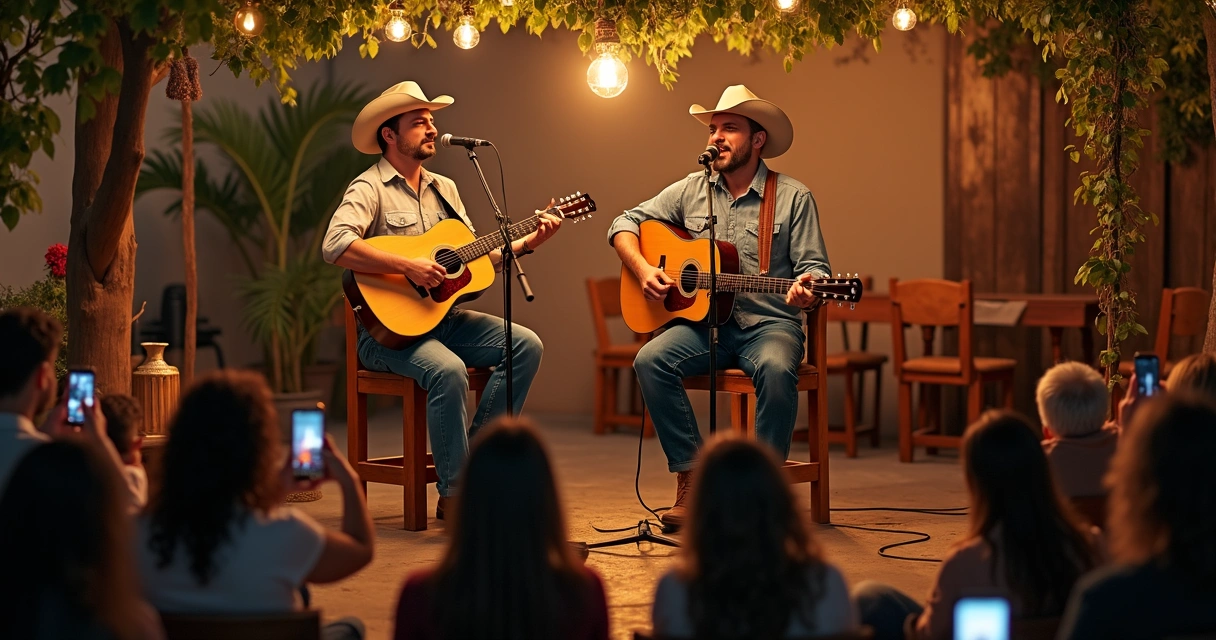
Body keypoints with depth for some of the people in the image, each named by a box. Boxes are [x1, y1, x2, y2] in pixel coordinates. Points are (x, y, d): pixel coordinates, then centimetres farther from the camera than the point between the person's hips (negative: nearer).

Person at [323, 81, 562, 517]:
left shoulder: (444, 189, 18)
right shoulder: (370, 189, -7)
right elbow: (335, 246, -25)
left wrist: (527, 243, 4)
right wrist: (408, 266, -27)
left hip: (443, 315, 8)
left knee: (526, 345, -11)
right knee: (448, 370, -34)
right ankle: (454, 496, -23)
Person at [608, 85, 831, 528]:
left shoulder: (792, 197, 1)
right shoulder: (691, 190, 10)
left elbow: (814, 266, -1)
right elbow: (626, 224, 15)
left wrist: (806, 287, -25)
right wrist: (642, 269, -4)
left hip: (769, 322, -3)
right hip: (704, 321, 3)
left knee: (776, 368, -37)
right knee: (650, 360, -26)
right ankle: (691, 481, -20)